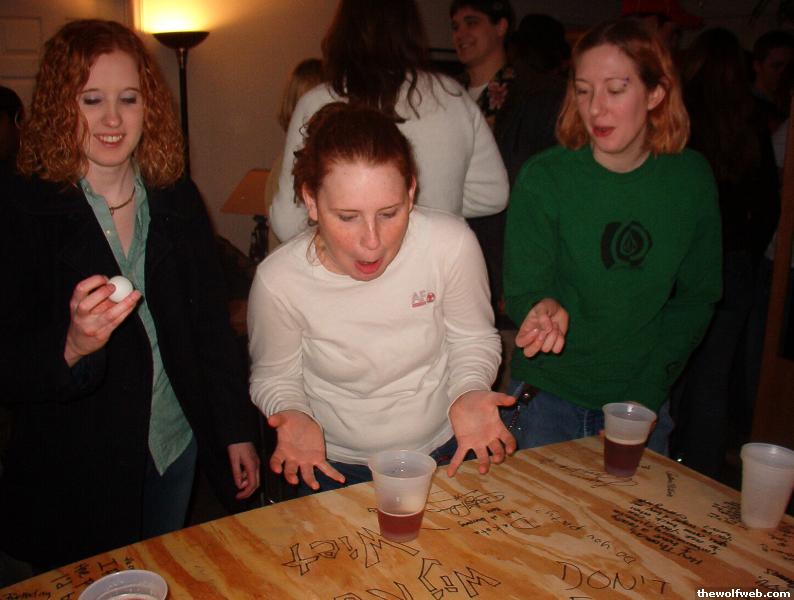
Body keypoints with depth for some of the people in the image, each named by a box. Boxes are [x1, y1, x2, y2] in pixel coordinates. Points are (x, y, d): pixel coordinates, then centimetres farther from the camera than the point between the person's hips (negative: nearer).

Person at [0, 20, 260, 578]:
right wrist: (72, 347, -34)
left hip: (176, 447, 4)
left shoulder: (176, 198, -1)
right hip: (75, 470, -3)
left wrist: (238, 431, 6)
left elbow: (212, 323, 5)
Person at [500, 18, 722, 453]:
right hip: (548, 397, -2)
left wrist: (647, 394, -7)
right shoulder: (543, 177, -13)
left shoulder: (692, 178, -5)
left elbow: (697, 297, 1)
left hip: (644, 400, 3)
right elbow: (522, 290, -10)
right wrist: (545, 308, -34)